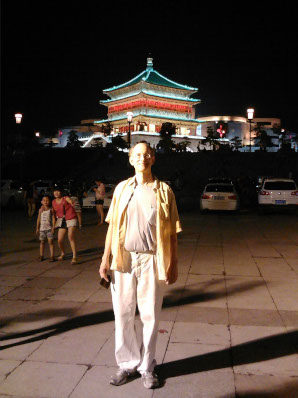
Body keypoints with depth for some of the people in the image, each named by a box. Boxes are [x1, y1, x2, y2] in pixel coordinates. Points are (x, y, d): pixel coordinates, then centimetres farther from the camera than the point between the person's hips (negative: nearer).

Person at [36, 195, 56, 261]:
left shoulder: (51, 209, -1)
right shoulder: (41, 210, 7)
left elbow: (53, 218, -2)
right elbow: (38, 219, 11)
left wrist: (53, 227, -9)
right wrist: (37, 228, 9)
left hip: (49, 228, -3)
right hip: (42, 228, 3)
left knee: (50, 242, -6)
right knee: (42, 242, 10)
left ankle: (52, 256, -3)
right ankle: (41, 256, 20)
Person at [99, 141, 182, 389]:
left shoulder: (164, 191, 2)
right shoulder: (122, 188, 7)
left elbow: (172, 232, 3)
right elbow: (112, 226, 8)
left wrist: (173, 265, -1)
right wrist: (105, 259, 3)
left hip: (151, 260, -2)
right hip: (123, 259, 2)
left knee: (150, 316, 7)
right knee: (123, 315, 9)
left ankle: (147, 367, 25)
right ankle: (127, 364, 27)